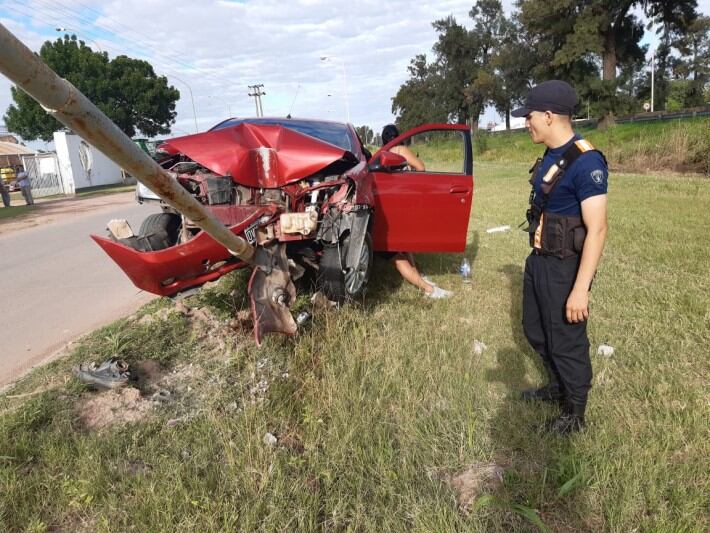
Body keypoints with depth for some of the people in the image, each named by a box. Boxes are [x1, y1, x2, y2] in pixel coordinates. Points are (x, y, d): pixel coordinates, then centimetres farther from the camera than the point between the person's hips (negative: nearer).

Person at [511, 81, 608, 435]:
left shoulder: (586, 162, -21)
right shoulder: (550, 156, 7)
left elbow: (597, 229, -23)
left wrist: (580, 289, -25)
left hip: (565, 268, -9)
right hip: (539, 260, 9)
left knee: (566, 343, 7)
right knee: (535, 331, 23)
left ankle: (575, 413, 30)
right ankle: (558, 388, 46)